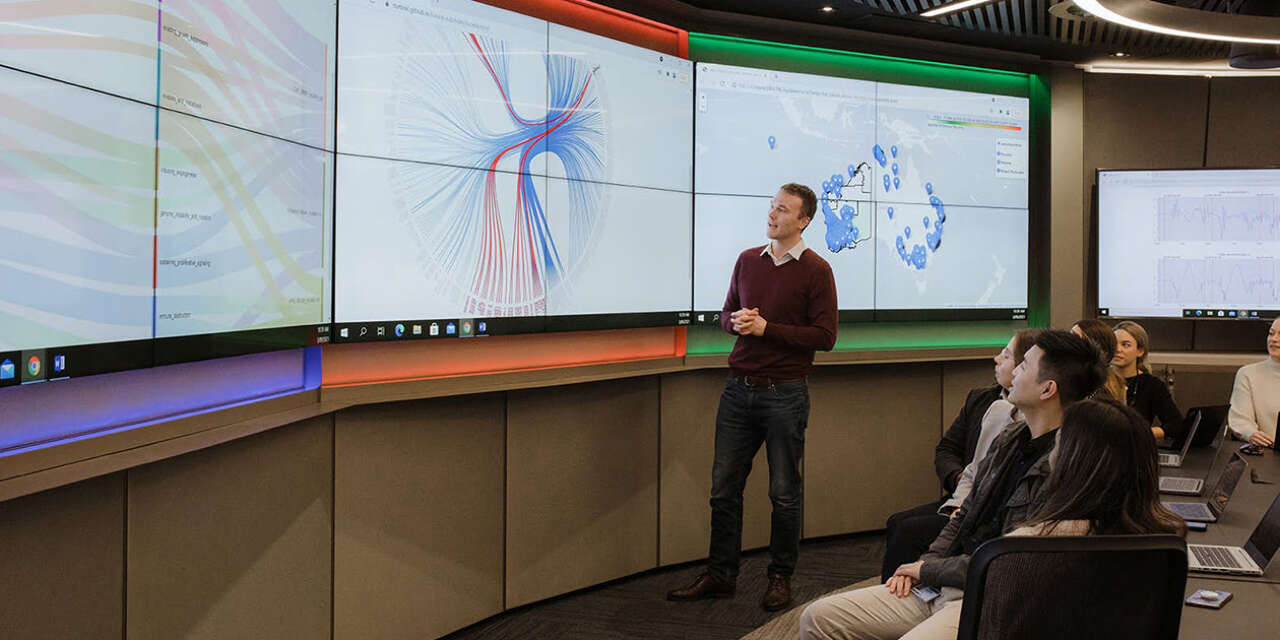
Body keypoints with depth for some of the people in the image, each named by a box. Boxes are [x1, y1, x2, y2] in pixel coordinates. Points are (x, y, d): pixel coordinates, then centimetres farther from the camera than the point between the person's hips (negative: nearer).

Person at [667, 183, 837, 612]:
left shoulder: (816, 270, -4)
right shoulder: (747, 260, 11)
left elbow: (824, 337, -9)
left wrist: (766, 328, -14)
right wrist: (737, 321, -4)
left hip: (784, 394, -4)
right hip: (739, 388, 5)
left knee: (784, 492, 5)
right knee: (723, 487, 6)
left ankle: (780, 578, 19)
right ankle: (720, 576, 16)